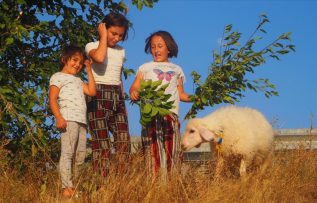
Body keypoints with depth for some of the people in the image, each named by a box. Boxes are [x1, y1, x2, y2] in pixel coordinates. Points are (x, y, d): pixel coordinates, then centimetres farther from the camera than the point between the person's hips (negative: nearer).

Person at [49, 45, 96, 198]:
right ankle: (67, 188, -20)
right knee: (67, 152, -15)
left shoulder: (78, 80, 29)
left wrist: (89, 70, 19)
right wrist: (59, 118, -19)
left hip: (81, 121, 8)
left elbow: (92, 92, 15)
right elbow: (52, 99, -4)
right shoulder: (58, 77, 6)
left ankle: (77, 185, 4)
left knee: (80, 156, 4)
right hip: (68, 119, -8)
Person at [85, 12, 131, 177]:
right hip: (99, 96, -6)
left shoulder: (121, 51, 19)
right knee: (102, 143, -12)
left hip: (117, 96, 6)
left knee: (123, 142, -4)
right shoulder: (92, 46, 1)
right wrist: (103, 36, -10)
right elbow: (99, 58, -23)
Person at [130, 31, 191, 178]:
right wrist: (134, 93, -12)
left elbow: (180, 94, 22)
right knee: (154, 150, -14)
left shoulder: (177, 70, 26)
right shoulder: (145, 68, 20)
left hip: (171, 114, 2)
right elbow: (135, 87, 10)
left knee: (172, 152, -6)